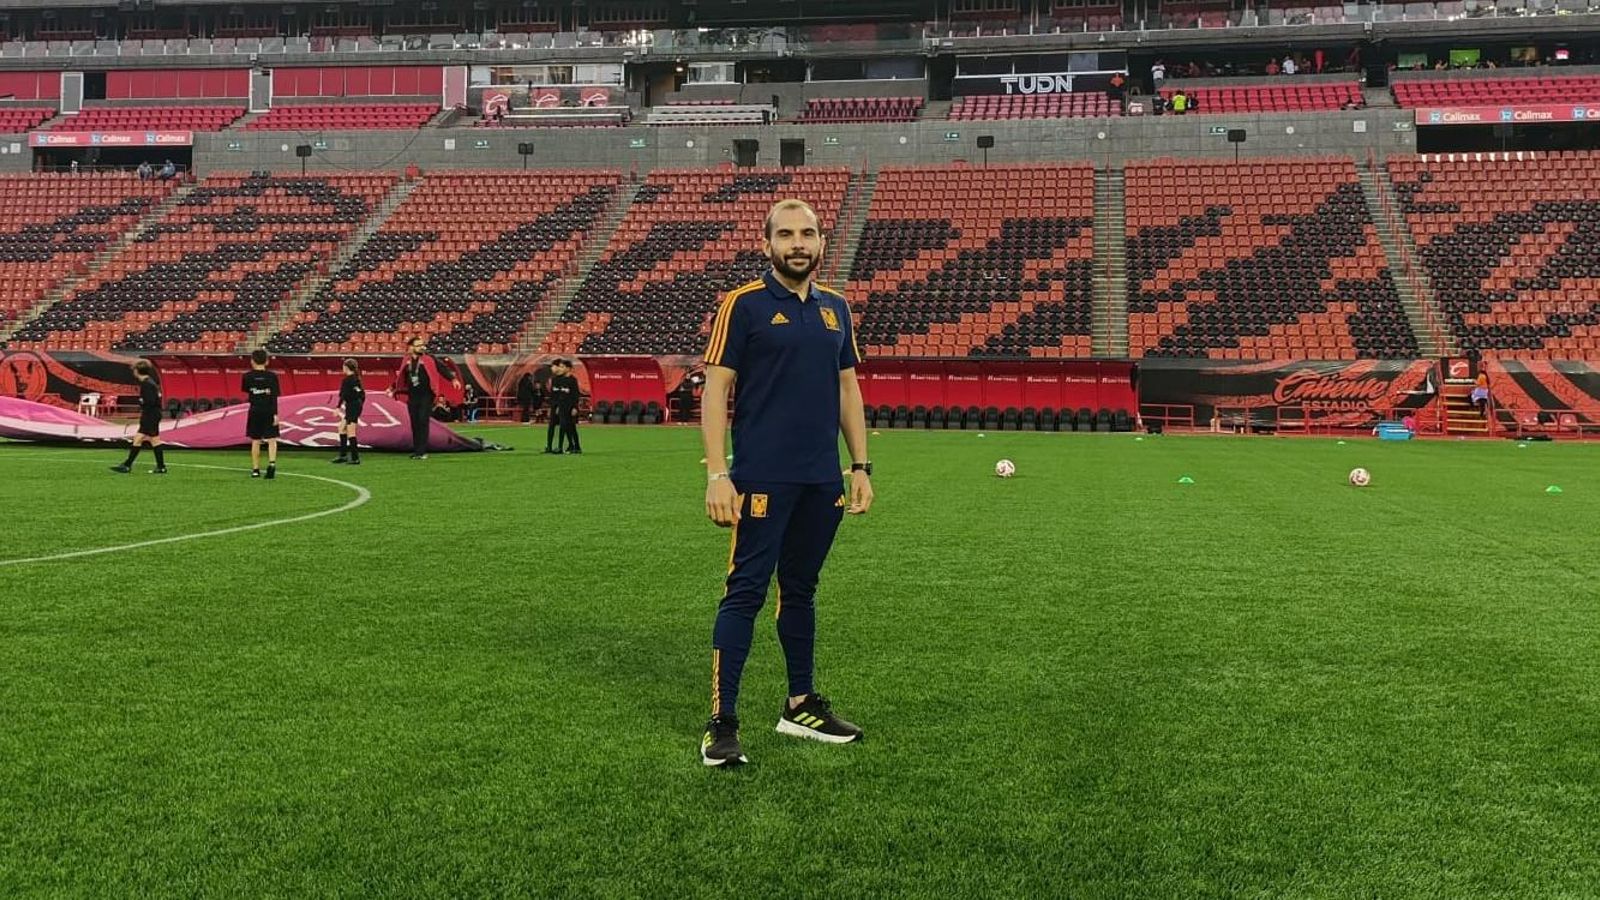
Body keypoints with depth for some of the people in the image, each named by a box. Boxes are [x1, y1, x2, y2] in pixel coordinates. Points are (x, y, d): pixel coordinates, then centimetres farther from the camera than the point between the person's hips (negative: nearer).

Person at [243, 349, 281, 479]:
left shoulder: (248, 376, -2)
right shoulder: (272, 376, -5)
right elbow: (274, 397, -9)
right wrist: (275, 414, -11)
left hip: (255, 411, 1)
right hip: (269, 411, -1)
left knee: (255, 441, 10)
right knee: (271, 440, -1)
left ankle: (255, 469, 14)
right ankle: (272, 463, -24)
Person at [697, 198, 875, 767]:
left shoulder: (835, 309, 13)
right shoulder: (743, 305, -4)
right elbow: (715, 388, -7)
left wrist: (861, 466, 11)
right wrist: (717, 473, -15)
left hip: (822, 480, 6)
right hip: (762, 478, -5)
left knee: (800, 589, 15)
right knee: (745, 592, -5)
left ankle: (802, 706, 26)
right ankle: (722, 723, 1)